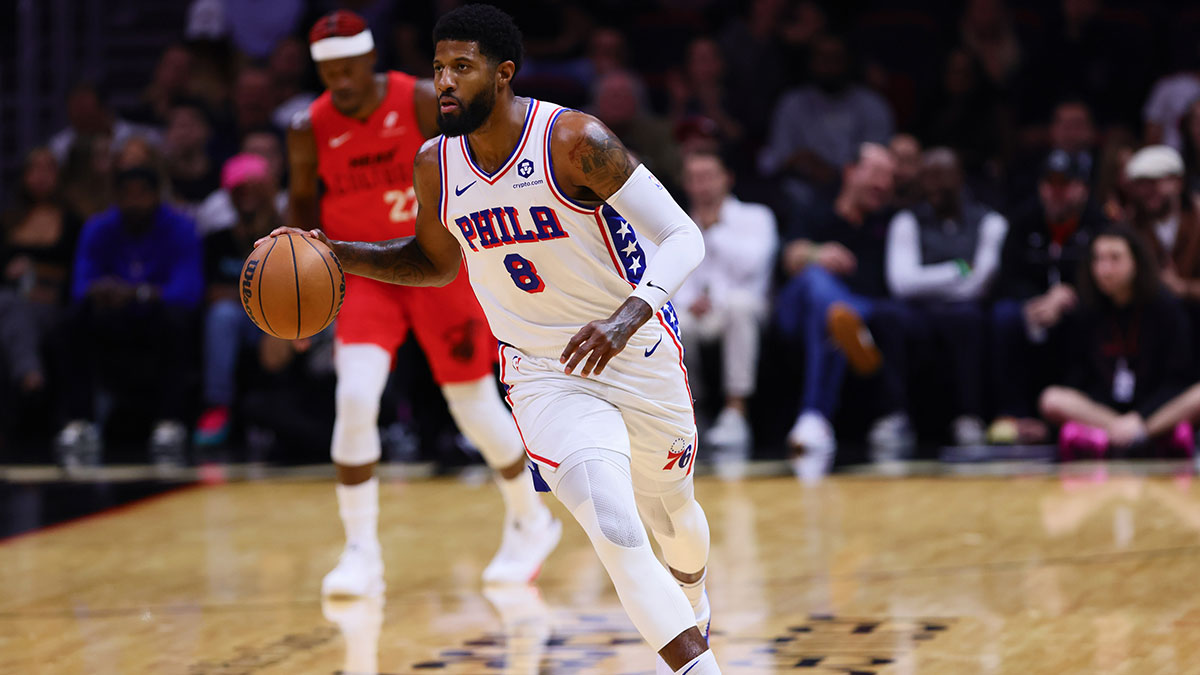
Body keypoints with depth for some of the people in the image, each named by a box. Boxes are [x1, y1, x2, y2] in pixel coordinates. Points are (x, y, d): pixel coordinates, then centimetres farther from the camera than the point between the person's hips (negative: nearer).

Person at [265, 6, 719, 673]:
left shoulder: (575, 141, -23)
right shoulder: (436, 166, -7)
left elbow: (683, 236, -21)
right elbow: (437, 263, 13)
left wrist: (627, 316, -38)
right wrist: (337, 254, -2)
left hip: (639, 355, -2)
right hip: (544, 373, 2)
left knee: (672, 511, 22)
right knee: (615, 531, -22)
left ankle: (692, 602, 56)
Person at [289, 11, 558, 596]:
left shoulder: (423, 103, -16)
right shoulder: (310, 131, -10)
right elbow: (304, 202, 7)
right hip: (365, 272, 1)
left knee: (474, 404, 6)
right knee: (355, 398, -20)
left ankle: (531, 521, 33)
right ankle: (361, 553, -10)